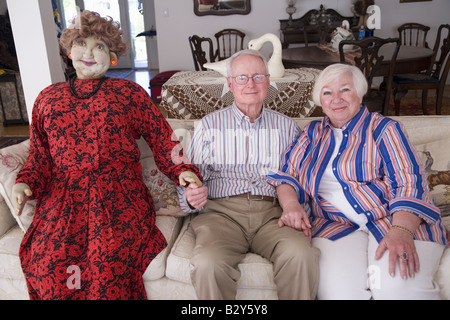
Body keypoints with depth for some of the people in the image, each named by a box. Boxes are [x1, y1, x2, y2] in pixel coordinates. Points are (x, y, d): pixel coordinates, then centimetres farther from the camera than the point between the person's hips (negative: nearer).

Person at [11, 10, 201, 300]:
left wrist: (182, 170, -9)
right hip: (63, 200, 3)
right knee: (46, 266, -20)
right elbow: (39, 156, 19)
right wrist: (25, 184, 1)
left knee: (108, 263, -27)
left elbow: (162, 138, 6)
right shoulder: (48, 99, 18)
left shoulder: (129, 93, 9)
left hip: (119, 199, -2)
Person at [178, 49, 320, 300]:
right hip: (223, 211, -1)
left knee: (302, 255, -29)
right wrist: (191, 197, -11)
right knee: (208, 263, -31)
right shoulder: (210, 125, 13)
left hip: (274, 213, 1)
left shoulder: (287, 126, 17)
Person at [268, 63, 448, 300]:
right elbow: (287, 174, 13)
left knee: (399, 287, -30)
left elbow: (408, 182, -5)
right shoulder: (312, 134, 19)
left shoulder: (383, 129, 7)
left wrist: (401, 232, -22)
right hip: (335, 226, 2)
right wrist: (291, 205, -9)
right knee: (336, 288, -28)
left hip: (393, 218, -1)